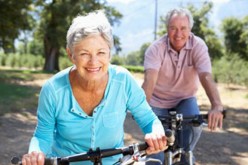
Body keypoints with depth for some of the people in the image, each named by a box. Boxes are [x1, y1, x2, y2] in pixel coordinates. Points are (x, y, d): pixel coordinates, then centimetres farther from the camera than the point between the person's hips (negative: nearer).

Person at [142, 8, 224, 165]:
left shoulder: (198, 46, -20)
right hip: (158, 100, 0)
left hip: (185, 98, 1)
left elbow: (206, 77, -33)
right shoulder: (156, 48, -22)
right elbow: (150, 79, -36)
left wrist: (217, 106, -50)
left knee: (195, 126, -24)